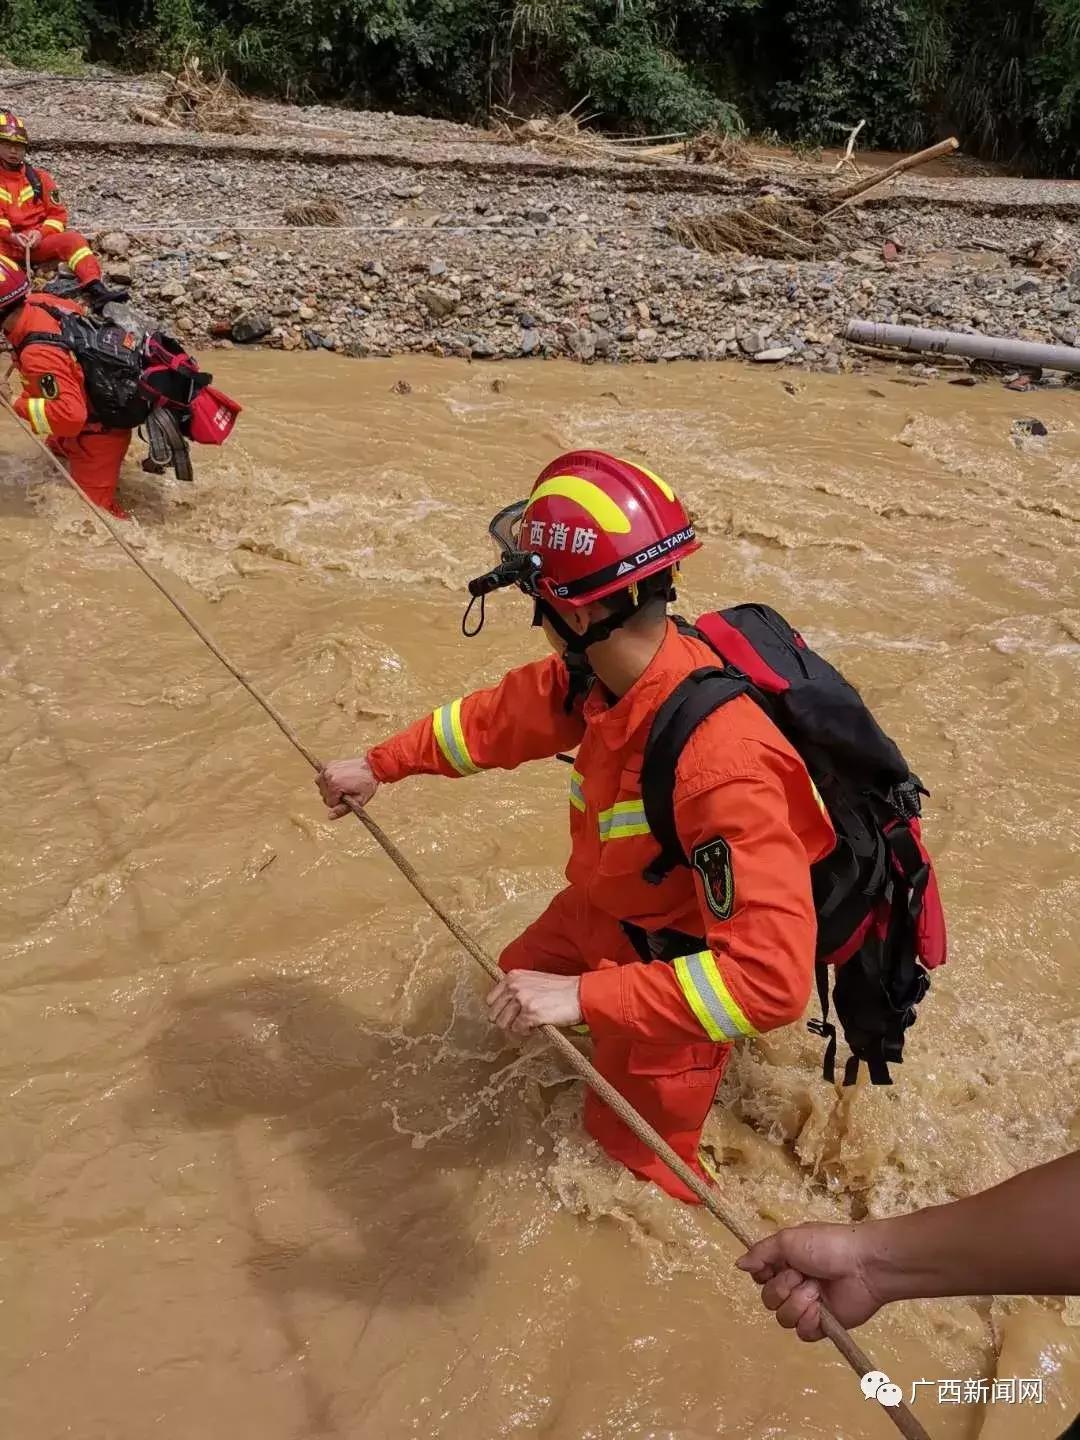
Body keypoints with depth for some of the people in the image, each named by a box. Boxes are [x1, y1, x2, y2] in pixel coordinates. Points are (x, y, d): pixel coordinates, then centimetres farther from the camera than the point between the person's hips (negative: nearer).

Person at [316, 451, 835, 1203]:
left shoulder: (721, 764, -43)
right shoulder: (600, 674, -20)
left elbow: (774, 978, -44)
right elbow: (501, 717, 2)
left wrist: (584, 995, -46)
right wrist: (377, 766, 9)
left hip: (681, 958, -7)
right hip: (602, 905, 7)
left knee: (630, 1147, 11)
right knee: (519, 976, 29)